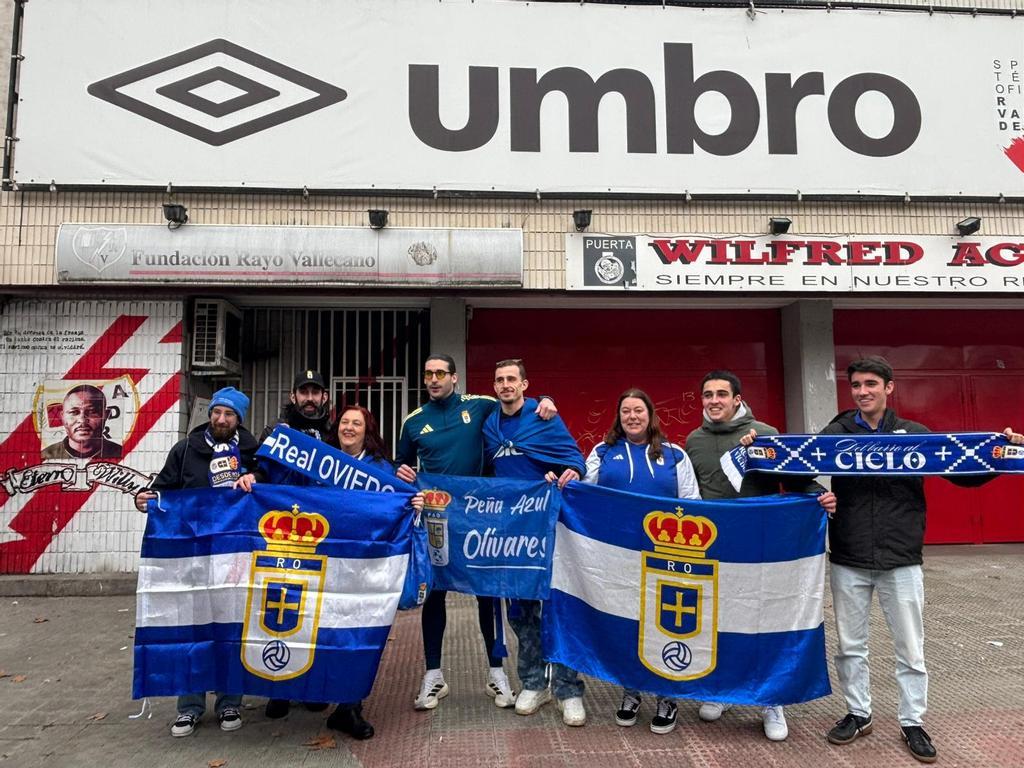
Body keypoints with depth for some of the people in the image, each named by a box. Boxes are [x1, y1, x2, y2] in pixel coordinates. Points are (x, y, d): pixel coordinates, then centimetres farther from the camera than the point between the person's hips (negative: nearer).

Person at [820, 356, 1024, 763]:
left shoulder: (916, 434, 2)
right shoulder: (836, 434, -1)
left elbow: (962, 472, 4)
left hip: (901, 562, 0)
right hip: (848, 562, 0)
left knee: (910, 650, 11)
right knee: (850, 646, 13)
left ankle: (912, 723, 29)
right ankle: (858, 714, 31)